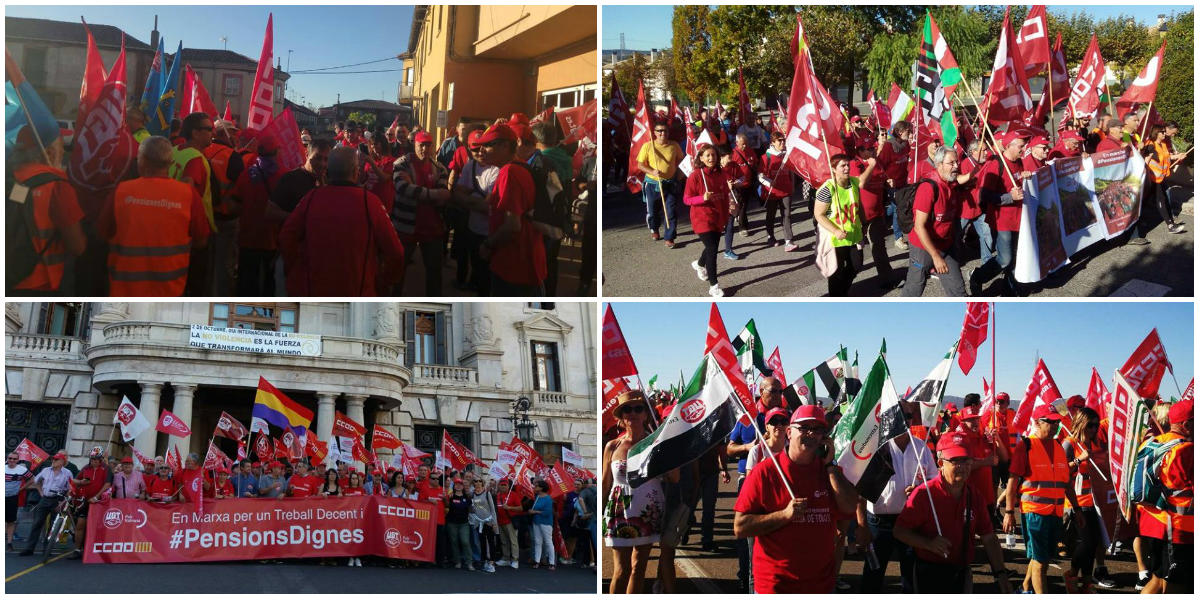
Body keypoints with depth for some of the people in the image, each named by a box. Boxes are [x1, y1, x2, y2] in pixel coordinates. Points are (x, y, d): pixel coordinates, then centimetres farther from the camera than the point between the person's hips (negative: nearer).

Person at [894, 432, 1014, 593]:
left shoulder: (975, 498, 6)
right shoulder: (923, 494, -12)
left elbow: (989, 539, 10)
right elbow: (899, 531, -11)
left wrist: (1000, 574, 3)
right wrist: (928, 543, -25)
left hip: (962, 573, 5)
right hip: (929, 576, -5)